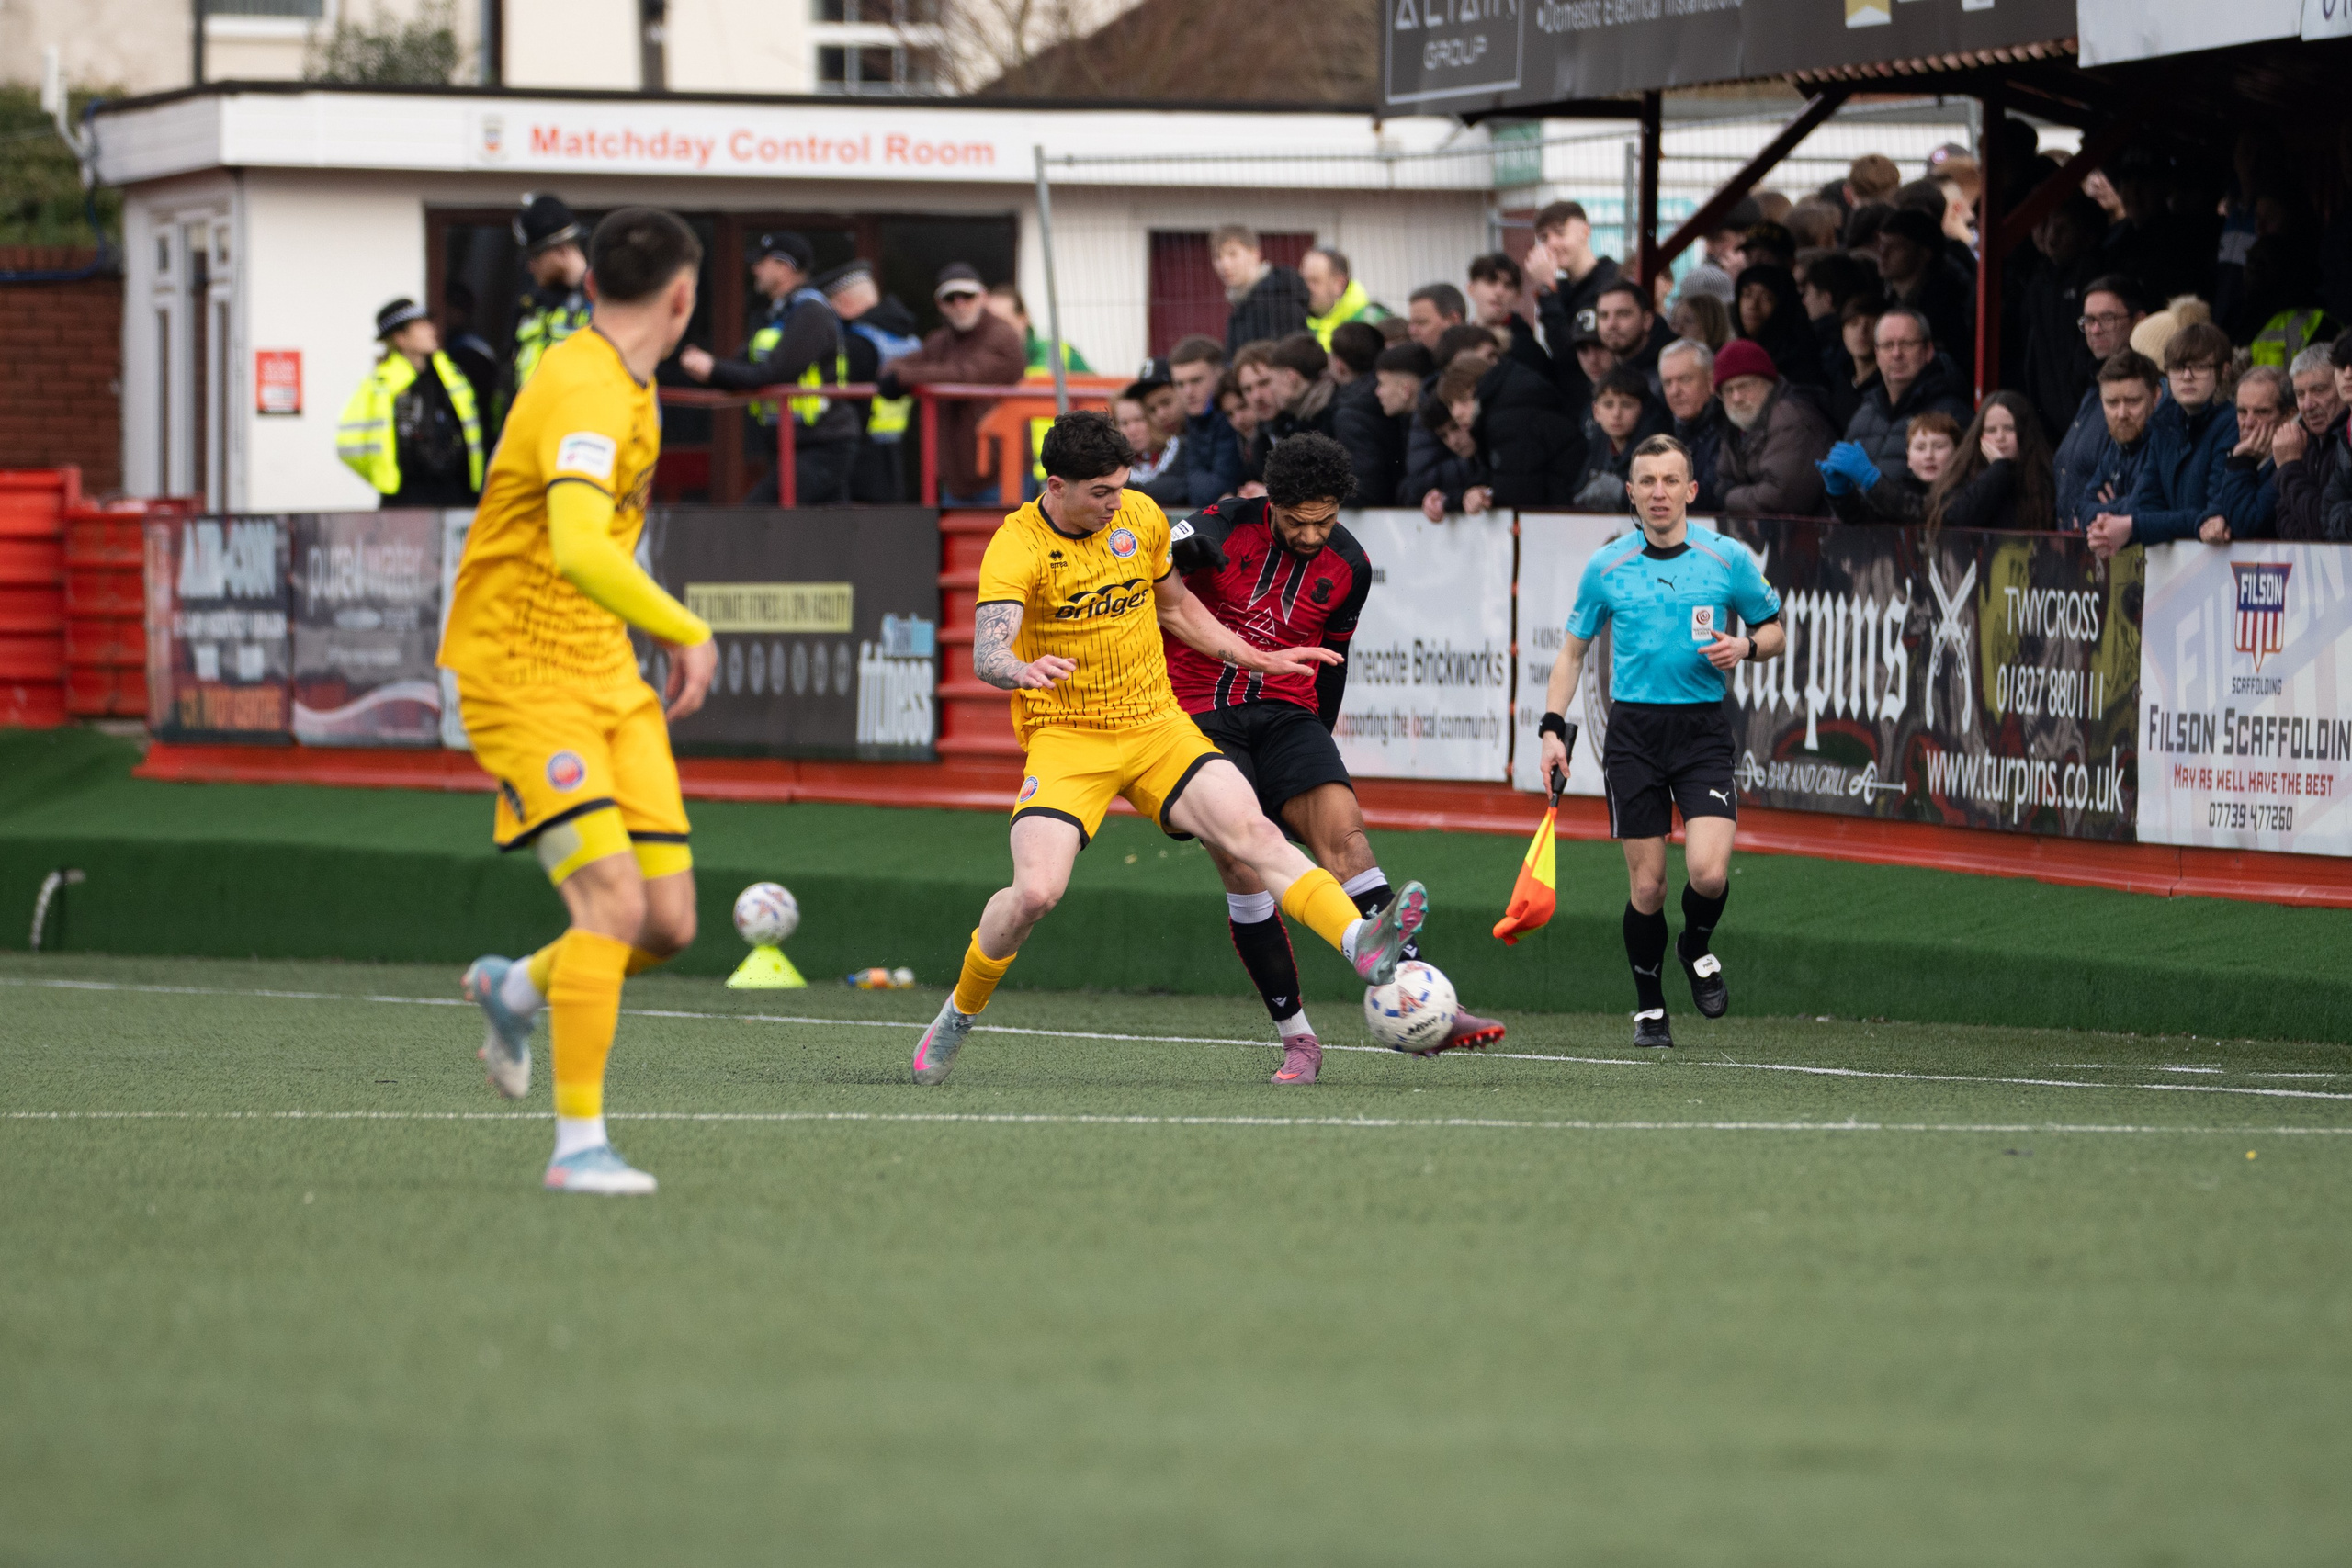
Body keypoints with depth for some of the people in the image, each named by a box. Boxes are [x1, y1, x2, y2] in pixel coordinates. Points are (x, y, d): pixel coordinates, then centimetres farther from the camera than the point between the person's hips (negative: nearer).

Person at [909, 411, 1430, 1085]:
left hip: (1157, 726, 4)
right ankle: (958, 1017, 4)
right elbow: (987, 655, -29)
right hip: (1065, 738, -4)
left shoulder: (1142, 517, 3)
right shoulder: (1016, 548, -14)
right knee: (1036, 891, -21)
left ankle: (1362, 944, -36)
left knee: (1253, 833, -20)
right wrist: (1024, 670, -51)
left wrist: (1256, 659, 17)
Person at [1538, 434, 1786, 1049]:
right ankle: (1648, 1008, 18)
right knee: (1646, 884, 0)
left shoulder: (1729, 559, 0)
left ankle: (1697, 949, 16)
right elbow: (1573, 652, 12)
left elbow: (1773, 631, 12)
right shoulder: (1606, 567, 3)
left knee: (1709, 873, -17)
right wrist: (1552, 729, 1)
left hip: (1704, 727, -1)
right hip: (1634, 729, 1)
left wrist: (1745, 647, -11)